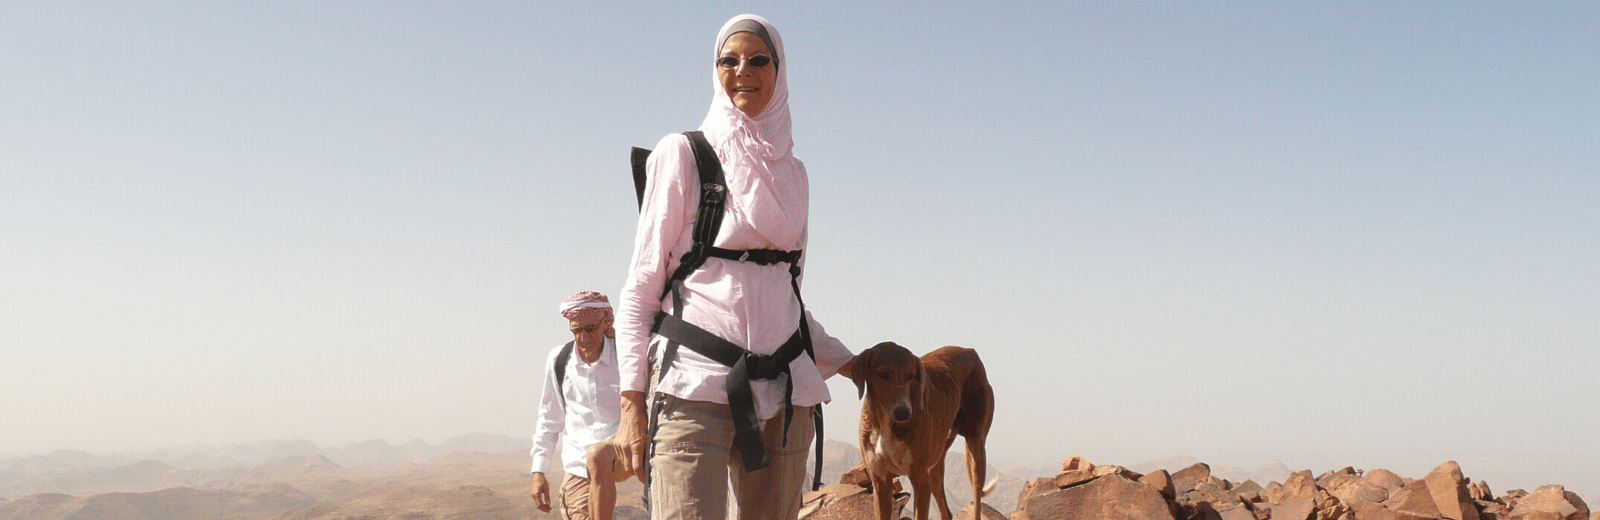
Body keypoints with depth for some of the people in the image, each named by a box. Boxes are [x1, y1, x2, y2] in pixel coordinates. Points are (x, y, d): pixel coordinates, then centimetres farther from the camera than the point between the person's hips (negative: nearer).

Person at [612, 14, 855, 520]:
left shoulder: (791, 172, 16)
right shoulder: (683, 154, 3)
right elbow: (642, 283, -1)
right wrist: (632, 401, -8)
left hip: (783, 389, 5)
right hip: (698, 385, -4)